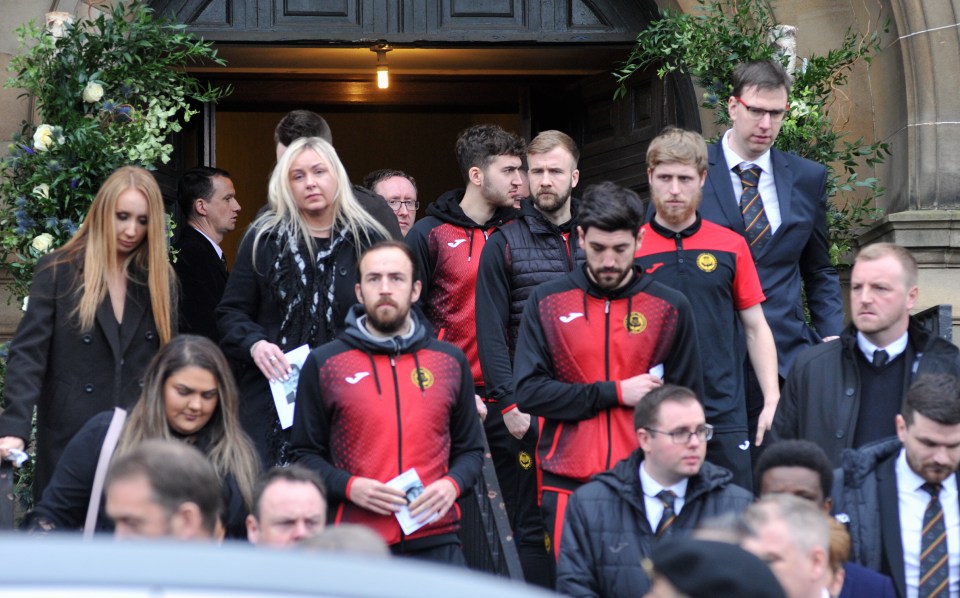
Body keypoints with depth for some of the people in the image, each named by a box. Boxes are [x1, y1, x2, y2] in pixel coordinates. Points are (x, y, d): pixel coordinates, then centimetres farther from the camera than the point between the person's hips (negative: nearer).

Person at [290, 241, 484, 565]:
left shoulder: (451, 361, 13)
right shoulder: (324, 364, 6)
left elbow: (470, 449, 18)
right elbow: (306, 454, 8)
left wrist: (452, 484, -3)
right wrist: (349, 487, -10)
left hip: (435, 541, 2)